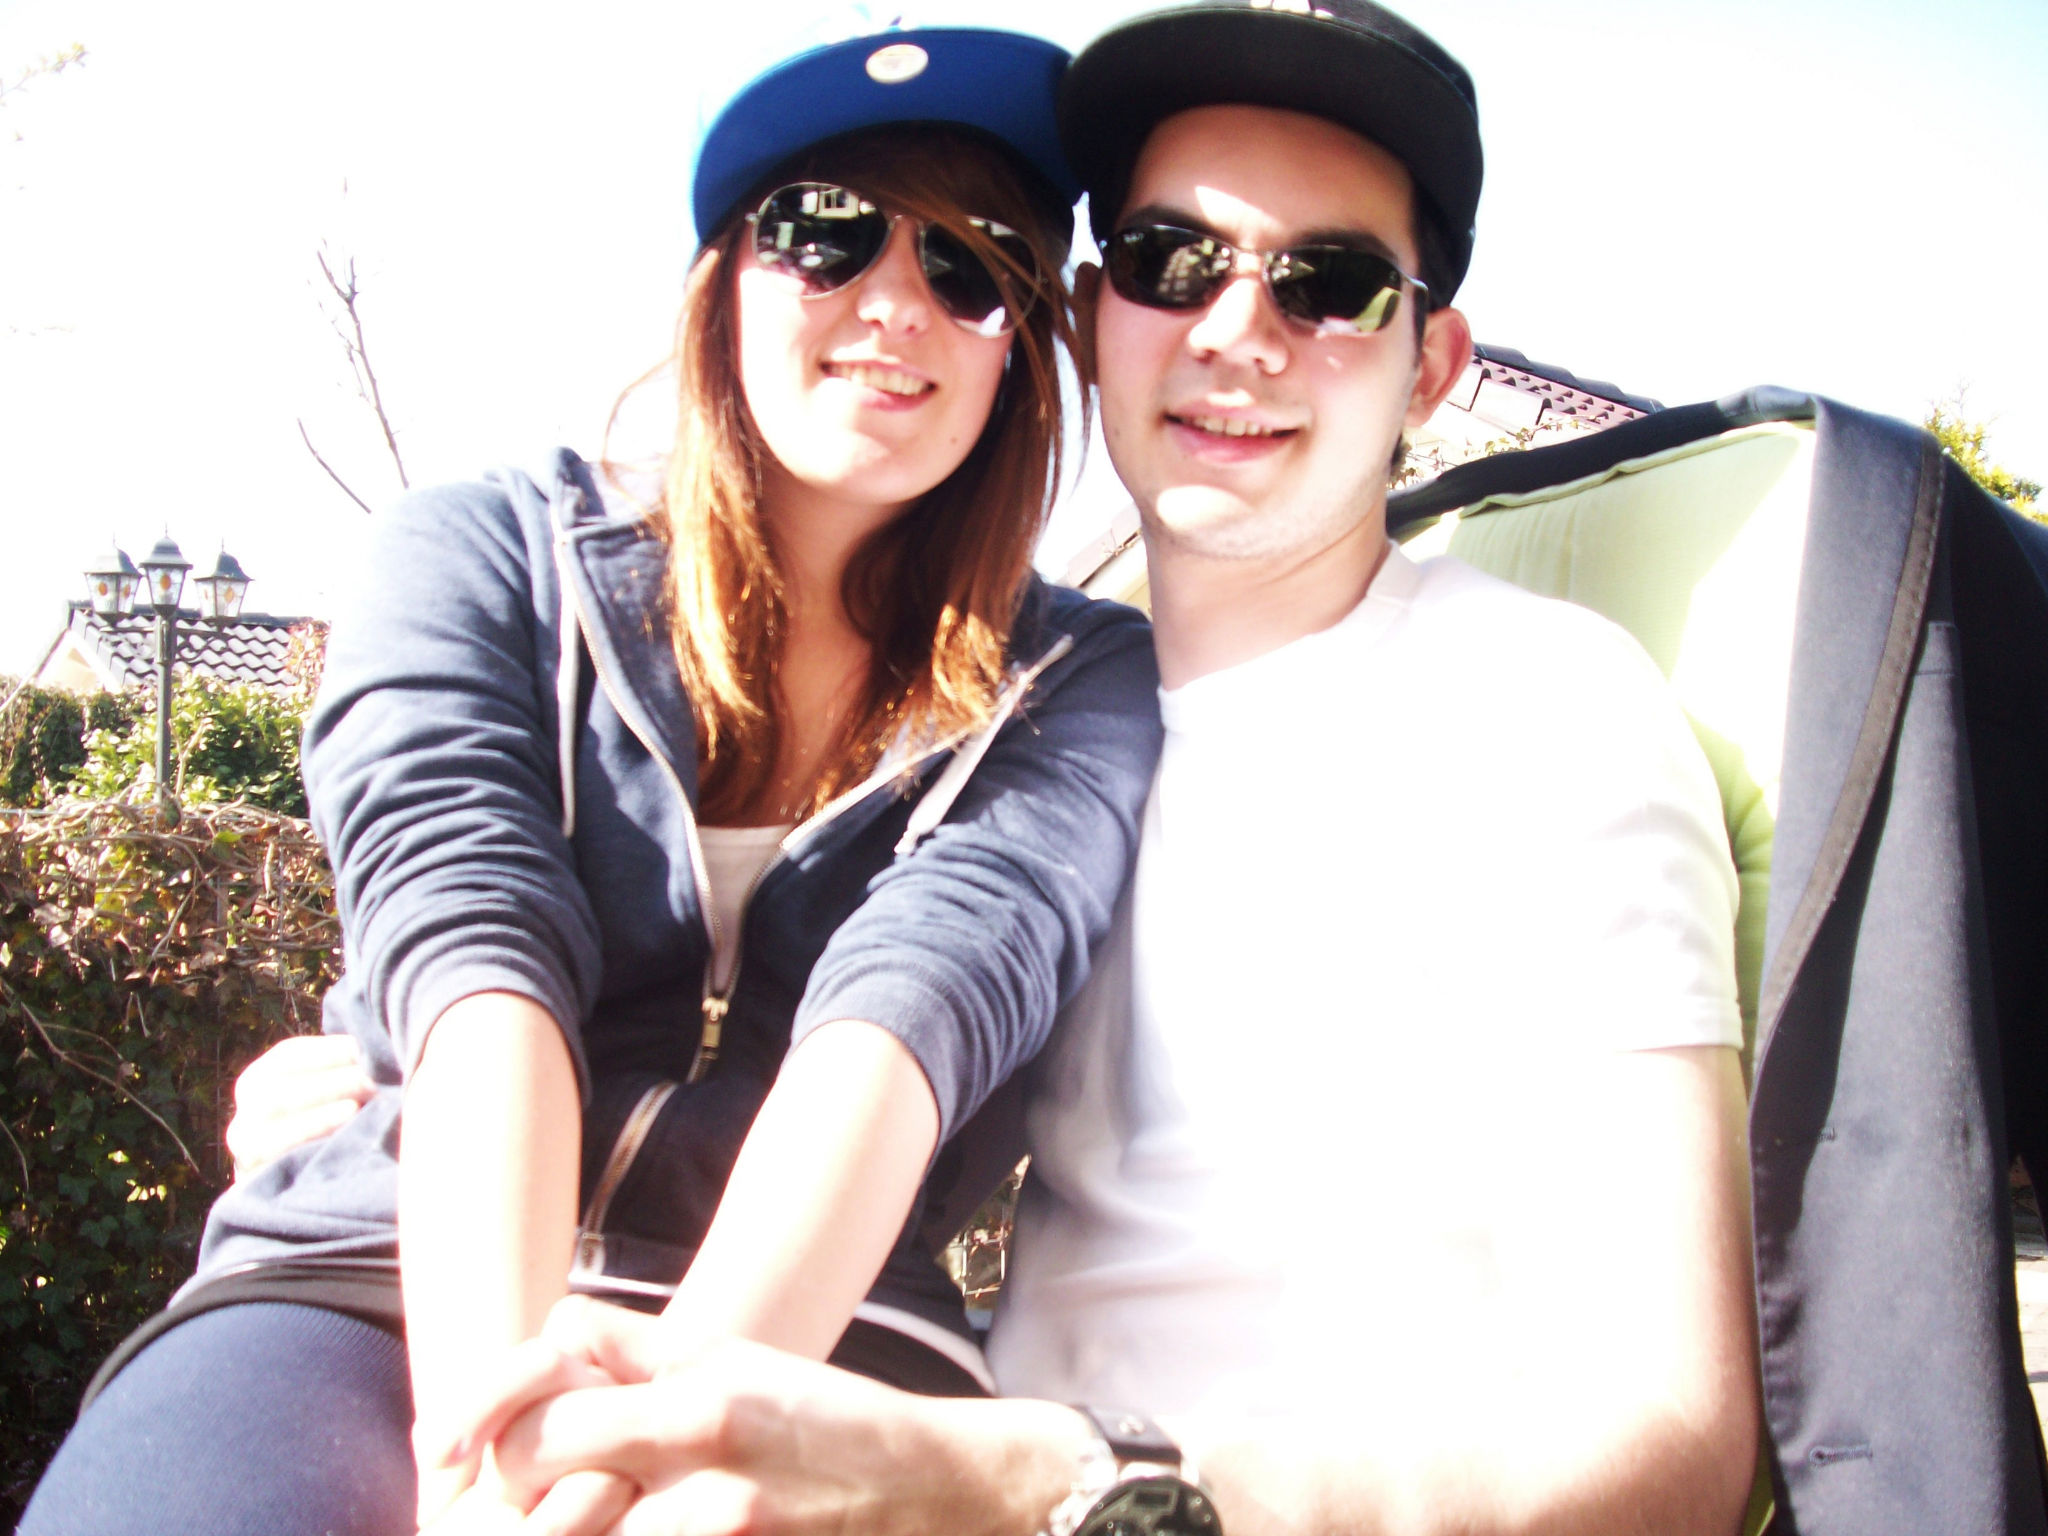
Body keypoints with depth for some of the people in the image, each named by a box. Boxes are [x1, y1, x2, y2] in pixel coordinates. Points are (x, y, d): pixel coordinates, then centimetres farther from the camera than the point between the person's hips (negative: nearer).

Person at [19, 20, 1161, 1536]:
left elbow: (918, 1001, -8)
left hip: (802, 1329, 1)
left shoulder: (1080, 684, 11)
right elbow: (471, 949, -5)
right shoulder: (488, 553, 12)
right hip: (371, 1286, 0)